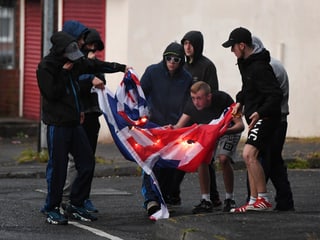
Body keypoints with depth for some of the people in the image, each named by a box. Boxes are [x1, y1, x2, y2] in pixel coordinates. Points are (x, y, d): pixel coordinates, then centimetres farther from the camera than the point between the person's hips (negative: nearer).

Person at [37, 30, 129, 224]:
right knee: (58, 167, -6)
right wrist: (64, 72, -16)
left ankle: (76, 205, 17)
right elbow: (52, 93, -17)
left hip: (74, 122, 8)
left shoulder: (74, 63, 10)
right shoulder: (46, 67, -10)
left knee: (87, 163, 7)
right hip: (57, 124, -8)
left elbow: (95, 65, 24)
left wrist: (121, 68, 26)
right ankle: (52, 209, 6)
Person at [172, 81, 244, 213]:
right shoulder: (192, 105, -23)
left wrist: (225, 131, -55)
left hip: (229, 129, -4)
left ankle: (229, 199, -9)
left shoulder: (222, 99, -35)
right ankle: (205, 201, -10)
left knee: (223, 159, -26)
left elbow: (240, 125, -35)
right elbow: (178, 127, -20)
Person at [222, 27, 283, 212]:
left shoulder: (259, 67, -21)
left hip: (265, 118, -11)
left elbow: (276, 95, -26)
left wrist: (260, 113, -32)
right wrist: (240, 101, 14)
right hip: (255, 118, 11)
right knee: (250, 157, 12)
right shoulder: (245, 63, 11)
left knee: (249, 154, -22)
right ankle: (254, 202, 17)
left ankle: (264, 199, -19)